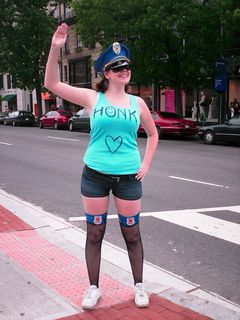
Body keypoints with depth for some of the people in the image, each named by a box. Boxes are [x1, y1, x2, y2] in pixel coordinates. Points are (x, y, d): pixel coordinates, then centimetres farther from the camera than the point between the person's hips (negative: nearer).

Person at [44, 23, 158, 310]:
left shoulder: (137, 103, 5)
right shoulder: (92, 98, -1)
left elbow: (152, 134, 18)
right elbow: (52, 84, -7)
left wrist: (145, 164, 6)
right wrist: (55, 49, -18)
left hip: (128, 176, 1)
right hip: (95, 175, -1)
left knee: (132, 233, 9)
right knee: (94, 233, 8)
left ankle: (139, 286, 26)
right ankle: (94, 288, 24)